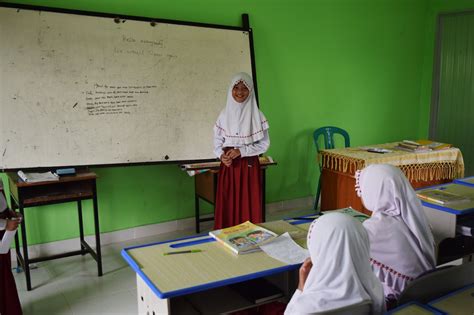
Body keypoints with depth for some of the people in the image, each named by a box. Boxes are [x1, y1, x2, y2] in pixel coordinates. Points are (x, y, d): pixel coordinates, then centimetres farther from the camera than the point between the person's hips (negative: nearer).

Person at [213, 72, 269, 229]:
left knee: (248, 206, 0)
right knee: (228, 206, 3)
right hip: (228, 166, 2)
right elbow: (217, 141, 7)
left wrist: (241, 151, -13)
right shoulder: (224, 114, 4)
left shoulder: (256, 115, -3)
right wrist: (222, 155, -13)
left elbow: (264, 143, -4)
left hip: (249, 166, -2)